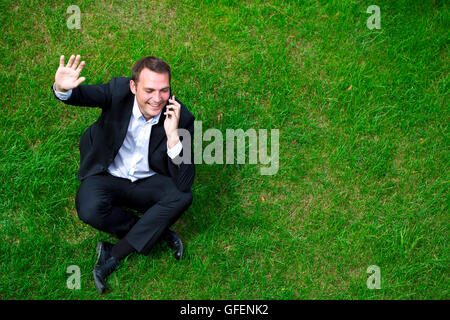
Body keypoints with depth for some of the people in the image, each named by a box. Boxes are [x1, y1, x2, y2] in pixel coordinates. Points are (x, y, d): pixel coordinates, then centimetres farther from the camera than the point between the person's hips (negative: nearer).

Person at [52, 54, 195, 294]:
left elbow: (184, 183, -25)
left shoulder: (180, 117, -20)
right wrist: (62, 89, -53)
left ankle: (113, 255, -21)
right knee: (89, 210, -32)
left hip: (149, 182, 1)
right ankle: (159, 232, -9)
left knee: (183, 196, -29)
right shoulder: (119, 91, -17)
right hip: (108, 176, -1)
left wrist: (173, 135, -36)